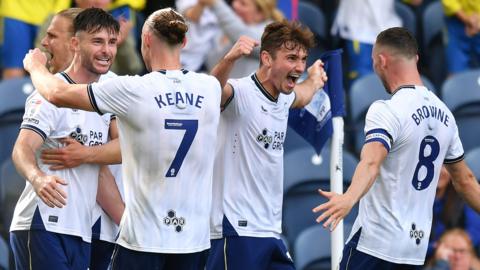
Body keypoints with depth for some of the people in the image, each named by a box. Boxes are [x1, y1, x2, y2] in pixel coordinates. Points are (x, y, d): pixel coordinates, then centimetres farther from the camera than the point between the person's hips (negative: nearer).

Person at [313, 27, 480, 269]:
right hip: (416, 244, 7)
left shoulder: (387, 110, -13)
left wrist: (349, 199, -49)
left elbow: (371, 163, -33)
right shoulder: (443, 113, 10)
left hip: (375, 244, -7)